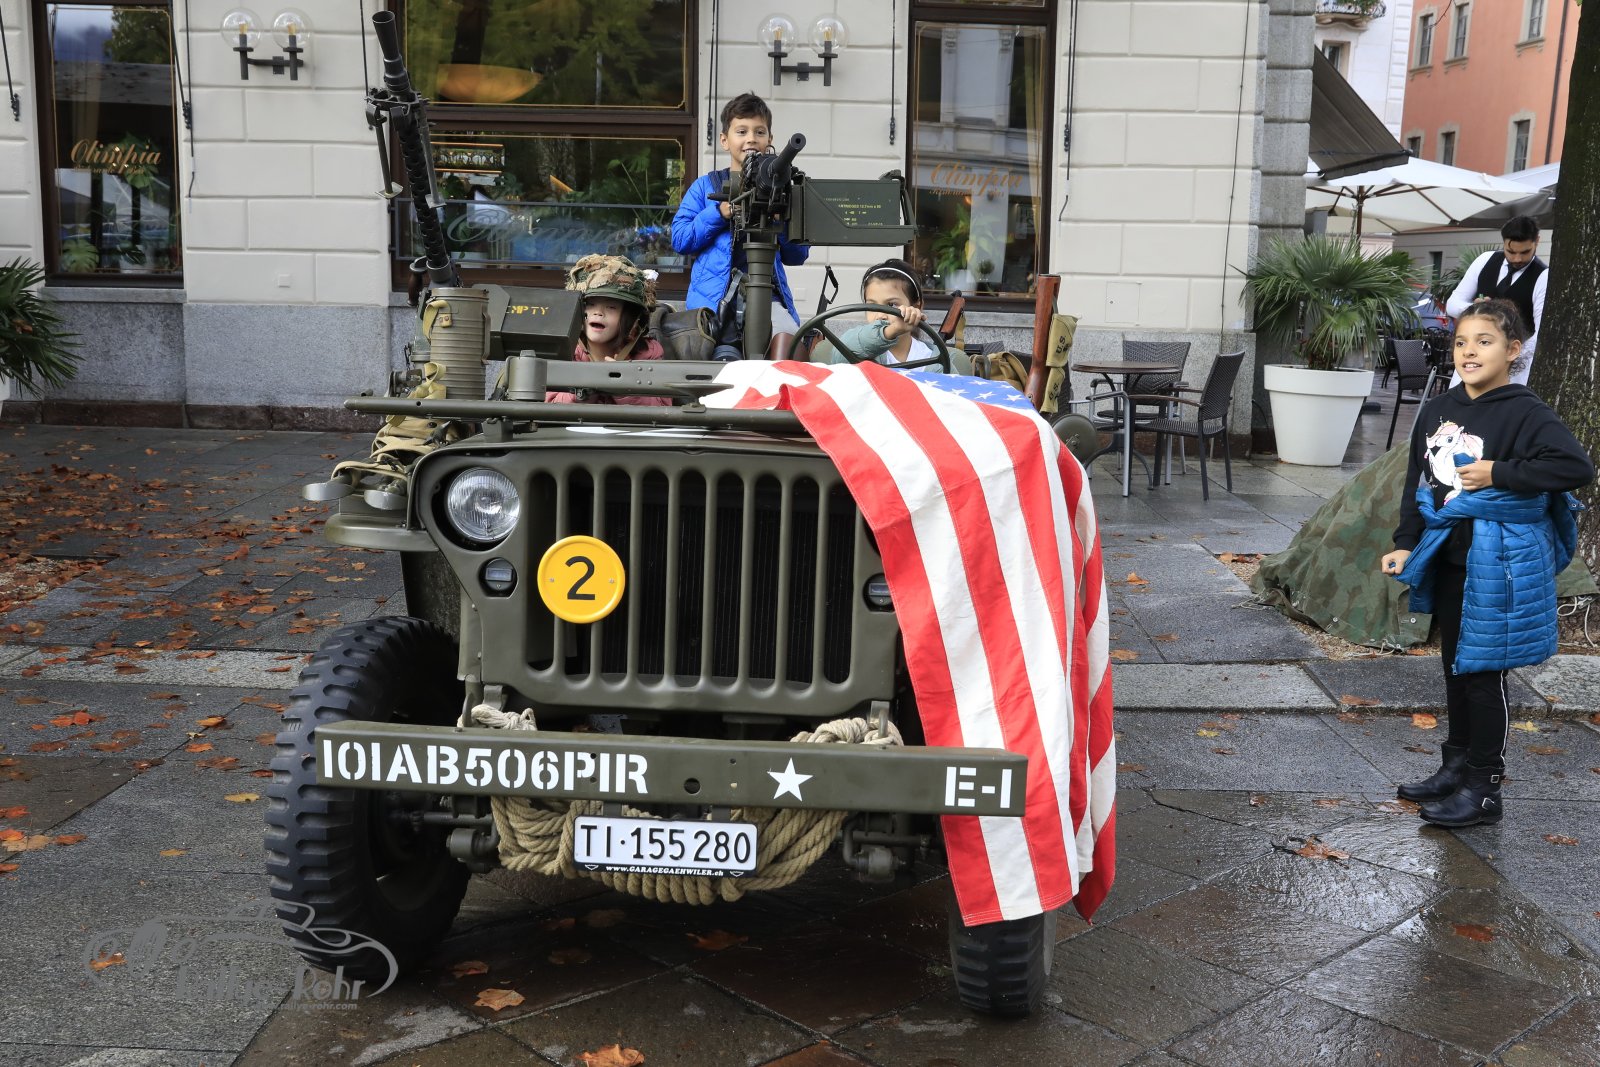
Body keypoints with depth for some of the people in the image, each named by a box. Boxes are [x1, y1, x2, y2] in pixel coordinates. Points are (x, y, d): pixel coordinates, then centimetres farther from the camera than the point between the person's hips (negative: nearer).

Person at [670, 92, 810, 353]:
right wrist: (719, 213, -8)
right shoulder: (706, 186, 12)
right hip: (715, 293, 0)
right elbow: (679, 240, 3)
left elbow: (797, 256, 13)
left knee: (786, 336, -28)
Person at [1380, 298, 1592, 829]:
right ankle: (1456, 766, 31)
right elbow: (1417, 482, 13)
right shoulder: (1437, 411, 6)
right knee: (1455, 667, 17)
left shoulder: (1525, 412, -14)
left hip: (1497, 562, -7)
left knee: (1483, 674, 0)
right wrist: (1406, 544, 7)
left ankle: (1483, 789, 10)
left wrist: (1499, 474, -23)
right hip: (1447, 556, 7)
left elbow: (1577, 466, -24)